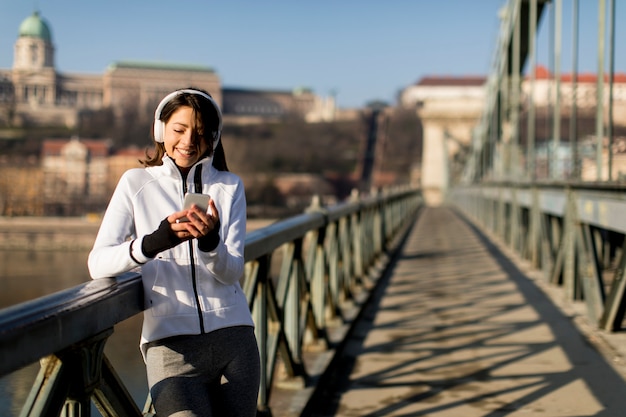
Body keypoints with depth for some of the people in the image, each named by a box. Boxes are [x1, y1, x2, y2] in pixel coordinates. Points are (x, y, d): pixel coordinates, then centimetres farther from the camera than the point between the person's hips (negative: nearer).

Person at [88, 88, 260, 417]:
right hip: (170, 343, -3)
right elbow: (97, 264, -8)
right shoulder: (136, 183, 4)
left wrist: (210, 243, -22)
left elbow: (232, 272, 0)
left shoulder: (229, 186, 11)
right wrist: (153, 242, -26)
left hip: (233, 338, 3)